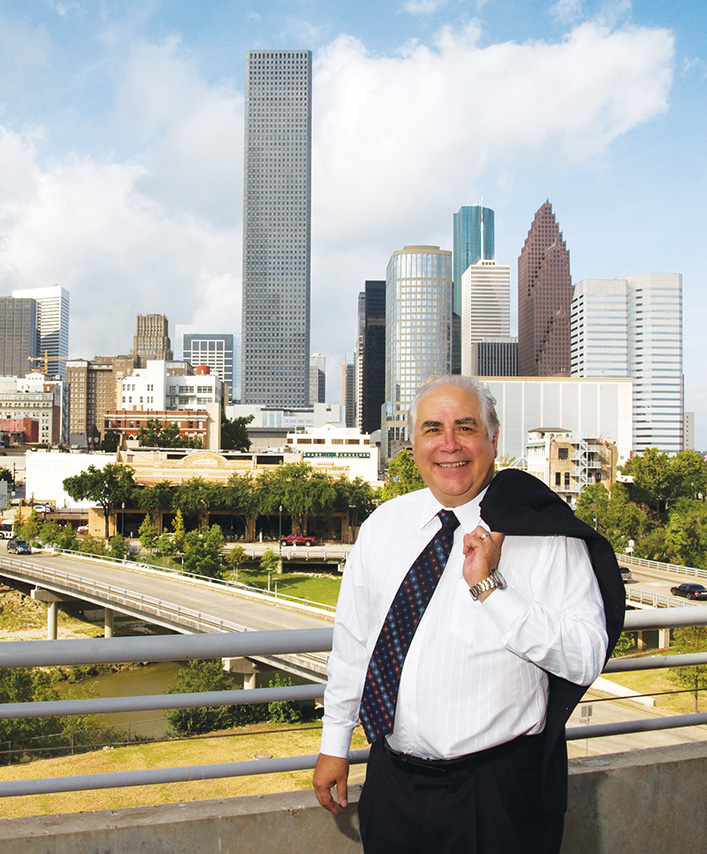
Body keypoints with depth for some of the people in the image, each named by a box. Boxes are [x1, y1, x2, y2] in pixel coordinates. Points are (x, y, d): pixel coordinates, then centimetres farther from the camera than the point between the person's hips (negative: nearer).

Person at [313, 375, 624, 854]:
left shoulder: (546, 536, -12)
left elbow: (586, 661, -18)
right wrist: (335, 745, 13)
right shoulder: (382, 526, 2)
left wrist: (490, 587, -24)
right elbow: (352, 642, 8)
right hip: (393, 776, 4)